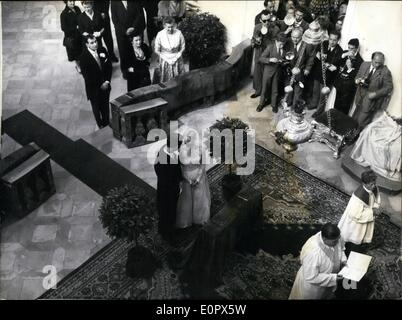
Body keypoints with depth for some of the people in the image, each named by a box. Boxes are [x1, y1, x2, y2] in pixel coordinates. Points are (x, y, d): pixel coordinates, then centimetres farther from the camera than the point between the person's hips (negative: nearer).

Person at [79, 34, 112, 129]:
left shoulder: (102, 50, -7)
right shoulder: (84, 57, -20)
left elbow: (109, 65, -1)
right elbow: (86, 75, -18)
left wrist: (107, 81, -10)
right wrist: (100, 85, -16)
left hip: (105, 85, 4)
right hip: (94, 87, -4)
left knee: (105, 105, 20)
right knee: (96, 107, 16)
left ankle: (107, 123, 40)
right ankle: (100, 125, 36)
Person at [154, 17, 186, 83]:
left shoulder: (179, 33, -11)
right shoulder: (160, 35, -14)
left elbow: (183, 47, 2)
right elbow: (157, 50, -5)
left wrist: (178, 55, -11)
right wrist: (167, 59, -12)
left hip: (177, 60, 1)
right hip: (165, 61, -1)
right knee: (165, 81, 5)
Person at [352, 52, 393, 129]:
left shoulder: (385, 72, -14)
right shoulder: (364, 65, 0)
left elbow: (389, 87, -9)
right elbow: (358, 76, 14)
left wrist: (375, 94, -19)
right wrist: (357, 80, -11)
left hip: (372, 101, -5)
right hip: (361, 98, 5)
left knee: (361, 122, -4)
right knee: (354, 120, 14)